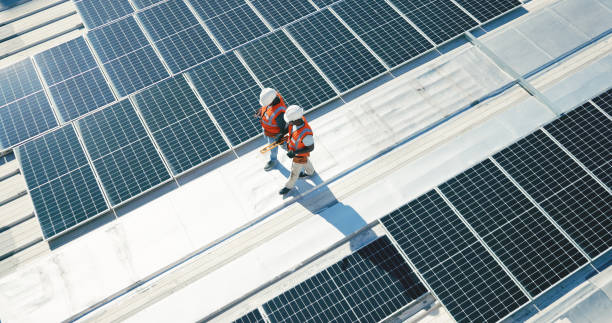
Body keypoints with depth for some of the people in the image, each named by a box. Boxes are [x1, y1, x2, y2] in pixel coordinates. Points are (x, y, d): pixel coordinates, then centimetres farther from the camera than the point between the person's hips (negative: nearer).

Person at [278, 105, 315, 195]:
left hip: (301, 153, -6)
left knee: (295, 171, 22)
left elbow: (311, 148, -30)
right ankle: (310, 172, 66)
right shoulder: (298, 117, -28)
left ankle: (289, 186, 49)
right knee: (305, 161, 35)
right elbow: (289, 126, -3)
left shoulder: (306, 133, -48)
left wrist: (294, 153, -32)